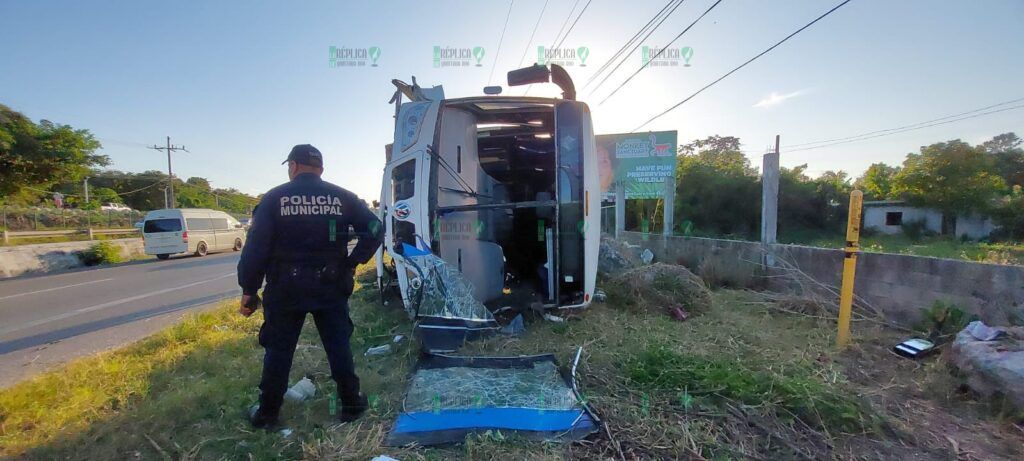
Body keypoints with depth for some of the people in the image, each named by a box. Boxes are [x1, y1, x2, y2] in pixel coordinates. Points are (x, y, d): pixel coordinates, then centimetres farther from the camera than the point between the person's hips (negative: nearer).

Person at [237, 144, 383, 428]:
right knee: (338, 346, 11)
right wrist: (353, 262, 0)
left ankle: (267, 413, 27)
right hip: (330, 286, 1)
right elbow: (374, 229, -6)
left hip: (285, 288, -1)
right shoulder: (342, 197, 1)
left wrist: (249, 290, -1)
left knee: (278, 349, 14)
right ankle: (350, 405, 21)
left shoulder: (274, 198, -3)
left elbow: (255, 246, -8)